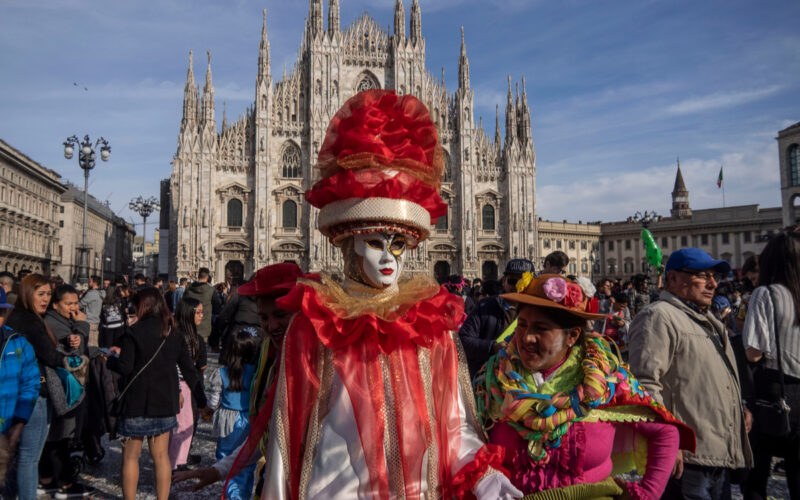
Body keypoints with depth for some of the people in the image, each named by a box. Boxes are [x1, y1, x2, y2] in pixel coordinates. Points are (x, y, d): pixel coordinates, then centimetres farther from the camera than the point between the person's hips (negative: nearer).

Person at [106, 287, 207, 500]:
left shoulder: (134, 332, -11)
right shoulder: (174, 334, 4)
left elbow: (125, 367, -13)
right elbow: (188, 369, 5)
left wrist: (110, 359, 8)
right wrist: (202, 400, 10)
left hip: (137, 402, -4)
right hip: (166, 402, 4)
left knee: (131, 456, 10)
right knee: (161, 455, 12)